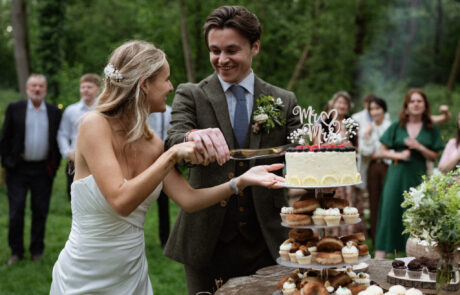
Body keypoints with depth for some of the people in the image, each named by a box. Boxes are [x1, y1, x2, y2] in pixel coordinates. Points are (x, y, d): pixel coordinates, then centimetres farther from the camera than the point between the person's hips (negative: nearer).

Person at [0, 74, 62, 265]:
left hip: (43, 170, 1)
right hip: (18, 169, -1)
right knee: (16, 212, 1)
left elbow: (57, 140, 8)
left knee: (40, 212, 7)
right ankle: (16, 251, 15)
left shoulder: (54, 112, 6)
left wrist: (54, 166, 3)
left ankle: (37, 250, 21)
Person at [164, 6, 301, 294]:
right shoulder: (191, 95, 1)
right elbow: (171, 147, -14)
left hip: (264, 244, 1)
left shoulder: (284, 101, 5)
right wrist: (192, 137, -38)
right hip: (207, 243, -1)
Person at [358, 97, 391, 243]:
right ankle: (376, 240, 9)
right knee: (374, 203, 4)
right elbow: (365, 151, 3)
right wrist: (366, 135, -8)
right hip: (372, 168, 4)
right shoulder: (366, 128, 12)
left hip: (387, 166, -4)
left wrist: (379, 155, -4)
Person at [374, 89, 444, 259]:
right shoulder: (396, 126, 6)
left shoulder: (431, 129, 6)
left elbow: (434, 156, 5)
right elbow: (384, 151, 7)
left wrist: (419, 147, -12)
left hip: (418, 175, 0)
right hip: (397, 173, 0)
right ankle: (380, 255, -4)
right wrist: (398, 155, -11)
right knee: (390, 210, -5)